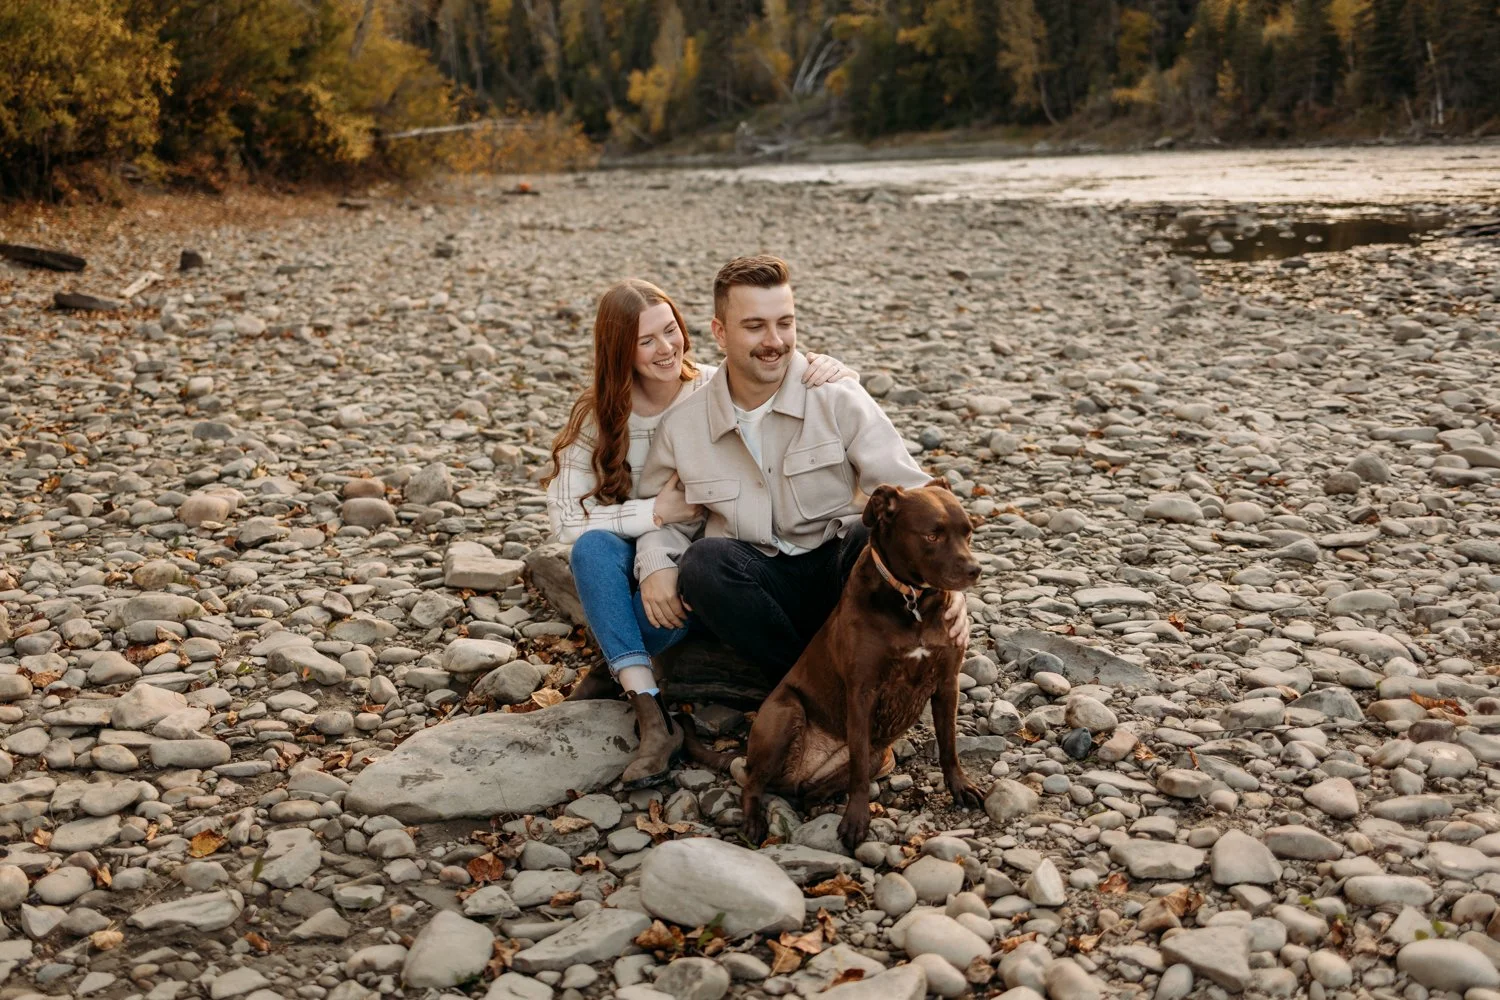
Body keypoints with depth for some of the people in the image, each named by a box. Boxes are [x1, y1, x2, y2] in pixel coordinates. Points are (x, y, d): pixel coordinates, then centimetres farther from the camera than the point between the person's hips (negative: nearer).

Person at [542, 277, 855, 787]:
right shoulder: (597, 416, -5)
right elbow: (565, 516, -11)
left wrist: (833, 372, -30)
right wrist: (655, 512, -22)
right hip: (634, 559, 2)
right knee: (594, 547, -34)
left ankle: (618, 669, -11)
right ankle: (653, 716, -38)